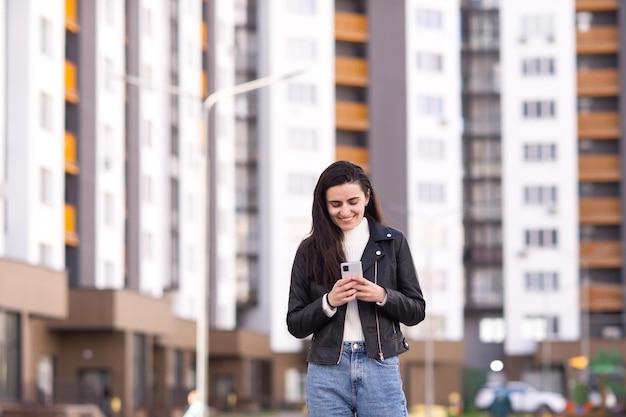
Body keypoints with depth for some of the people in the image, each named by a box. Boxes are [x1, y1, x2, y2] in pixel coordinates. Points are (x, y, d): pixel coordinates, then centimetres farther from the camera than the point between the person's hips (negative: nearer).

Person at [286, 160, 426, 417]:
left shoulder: (393, 242, 5)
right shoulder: (310, 250, 5)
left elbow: (416, 311, 6)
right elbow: (295, 324, 5)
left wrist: (382, 296, -13)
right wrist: (329, 302, -13)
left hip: (380, 367, -1)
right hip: (326, 372, 1)